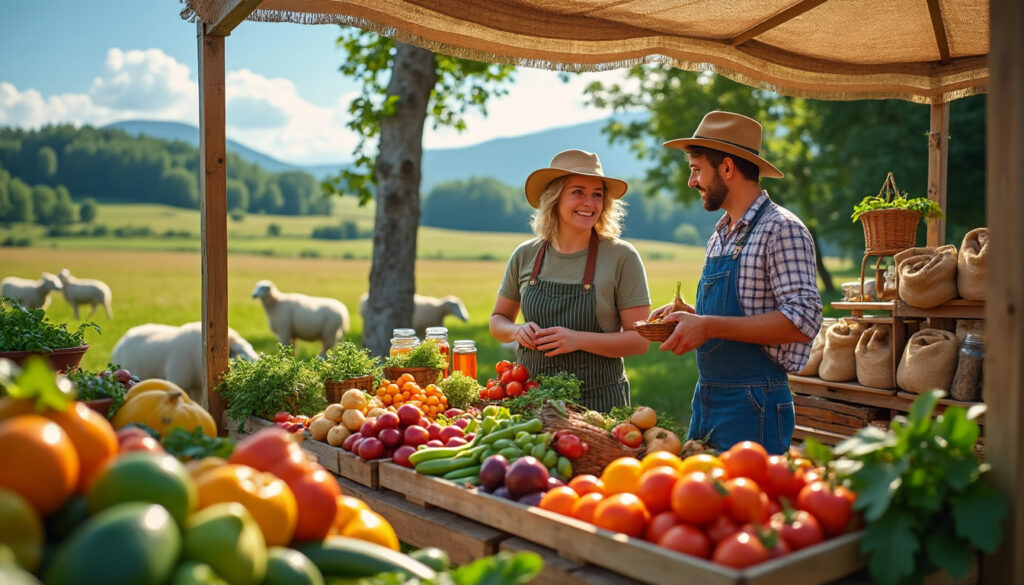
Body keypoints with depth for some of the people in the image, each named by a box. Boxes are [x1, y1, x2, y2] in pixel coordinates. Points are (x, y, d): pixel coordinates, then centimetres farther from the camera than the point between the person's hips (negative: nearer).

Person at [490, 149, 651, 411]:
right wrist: (517, 331, -8)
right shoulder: (525, 255, 2)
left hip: (598, 400, -2)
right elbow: (498, 320, 14)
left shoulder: (621, 257, -7)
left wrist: (580, 340, -20)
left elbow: (640, 340, -8)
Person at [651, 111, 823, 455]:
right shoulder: (720, 236, 14)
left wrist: (710, 326, -24)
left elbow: (803, 321, -22)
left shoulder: (782, 230, -12)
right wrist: (690, 315, 5)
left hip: (752, 407, -8)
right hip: (706, 400, 8)